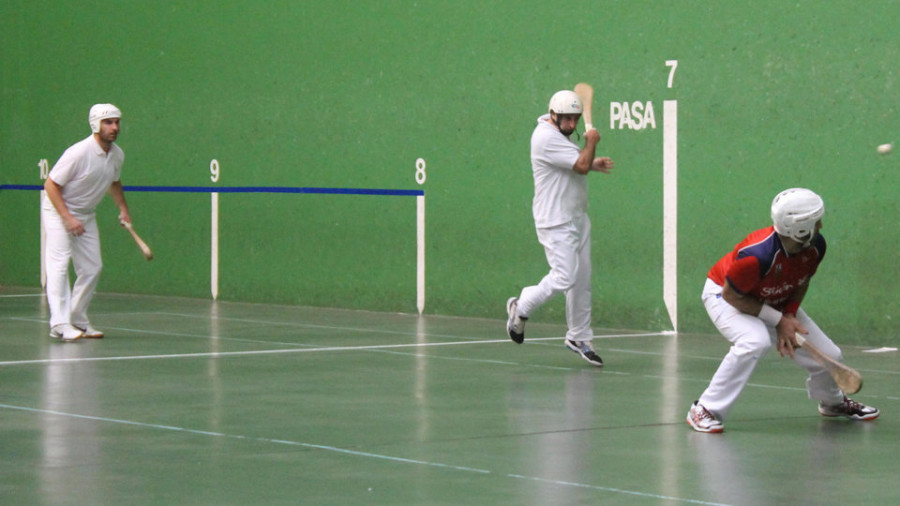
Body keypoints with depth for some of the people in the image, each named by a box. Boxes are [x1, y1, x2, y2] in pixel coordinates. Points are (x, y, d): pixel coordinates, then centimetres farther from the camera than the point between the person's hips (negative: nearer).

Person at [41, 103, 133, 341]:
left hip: (86, 215, 7)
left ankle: (78, 320, 18)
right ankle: (60, 324, -23)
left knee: (92, 268, 5)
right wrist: (68, 218, -27)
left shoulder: (117, 155, -3)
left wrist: (123, 209, 7)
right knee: (59, 263, -18)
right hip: (58, 210, -7)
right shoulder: (79, 153, -26)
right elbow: (51, 185, -22)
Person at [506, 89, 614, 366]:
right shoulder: (546, 137, -20)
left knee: (582, 279, 9)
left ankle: (579, 338, 18)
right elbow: (581, 165, -23)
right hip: (556, 222, -10)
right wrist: (591, 142, -4)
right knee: (564, 278, -16)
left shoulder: (559, 133, 13)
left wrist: (591, 164, 10)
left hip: (577, 218, 10)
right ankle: (521, 307, 7)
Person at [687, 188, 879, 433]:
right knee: (755, 341, -38)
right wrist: (779, 320, -26)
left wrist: (789, 316, -18)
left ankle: (833, 402, 38)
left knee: (828, 355, 2)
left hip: (777, 302, 6)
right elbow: (731, 295, -28)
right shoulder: (757, 254, -41)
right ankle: (706, 410, -26)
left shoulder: (816, 247, -20)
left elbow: (801, 283, -1)